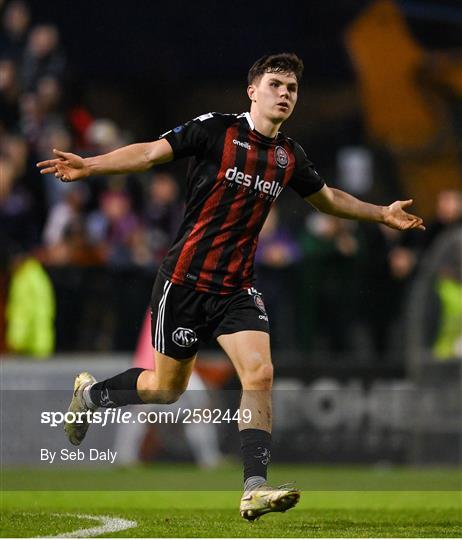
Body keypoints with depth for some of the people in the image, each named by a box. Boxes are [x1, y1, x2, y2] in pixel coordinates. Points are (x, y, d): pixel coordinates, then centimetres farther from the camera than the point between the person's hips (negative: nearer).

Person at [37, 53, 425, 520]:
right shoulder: (216, 130, -9)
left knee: (259, 374, -16)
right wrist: (89, 166, -24)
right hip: (184, 280, -4)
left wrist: (383, 214, 24)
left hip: (236, 288, 4)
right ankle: (90, 395, 36)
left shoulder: (289, 157, 7)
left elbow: (326, 198, 26)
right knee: (168, 387, 7)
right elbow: (152, 152, -13)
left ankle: (254, 488, -17)